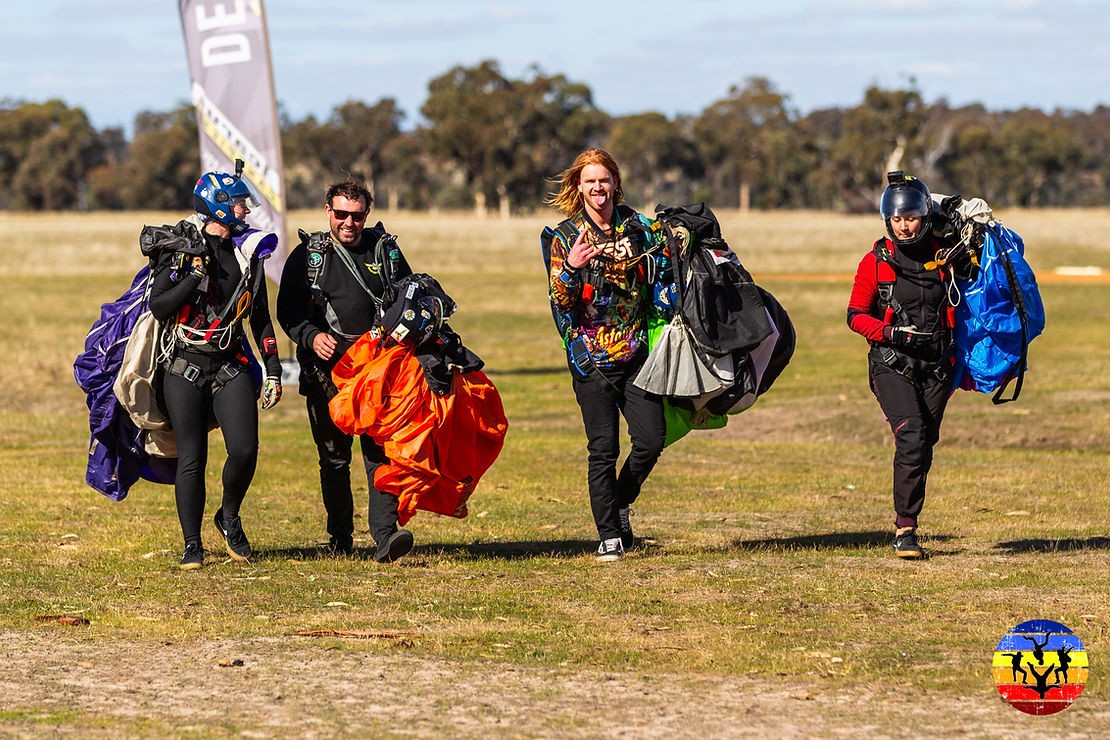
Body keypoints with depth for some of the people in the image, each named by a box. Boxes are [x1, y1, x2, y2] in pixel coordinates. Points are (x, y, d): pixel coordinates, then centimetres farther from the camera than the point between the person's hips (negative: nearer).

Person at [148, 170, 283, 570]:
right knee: (192, 458, -4)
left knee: (244, 450, -13)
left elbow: (261, 317, 16)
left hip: (231, 367, 3)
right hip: (185, 368, -3)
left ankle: (229, 517, 14)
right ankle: (192, 545, 8)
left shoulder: (247, 254, 10)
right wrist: (196, 274, -21)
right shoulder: (180, 248, -3)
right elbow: (158, 307, -11)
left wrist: (273, 370, 11)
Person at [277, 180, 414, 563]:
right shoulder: (307, 255, 7)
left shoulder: (385, 250, 11)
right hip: (326, 371, 0)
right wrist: (313, 336, -14)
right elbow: (287, 312, 5)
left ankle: (385, 535, -17)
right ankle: (340, 536, 20)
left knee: (380, 452, -11)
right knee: (334, 457, 6)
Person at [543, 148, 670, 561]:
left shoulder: (635, 226, 7)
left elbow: (656, 279, 22)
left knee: (651, 439, -4)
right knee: (603, 449, -3)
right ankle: (610, 535, 5)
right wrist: (571, 268, -25)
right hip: (591, 356, -2)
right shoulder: (566, 236, -1)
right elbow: (561, 302, -8)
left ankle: (620, 503, 22)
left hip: (635, 352, 3)